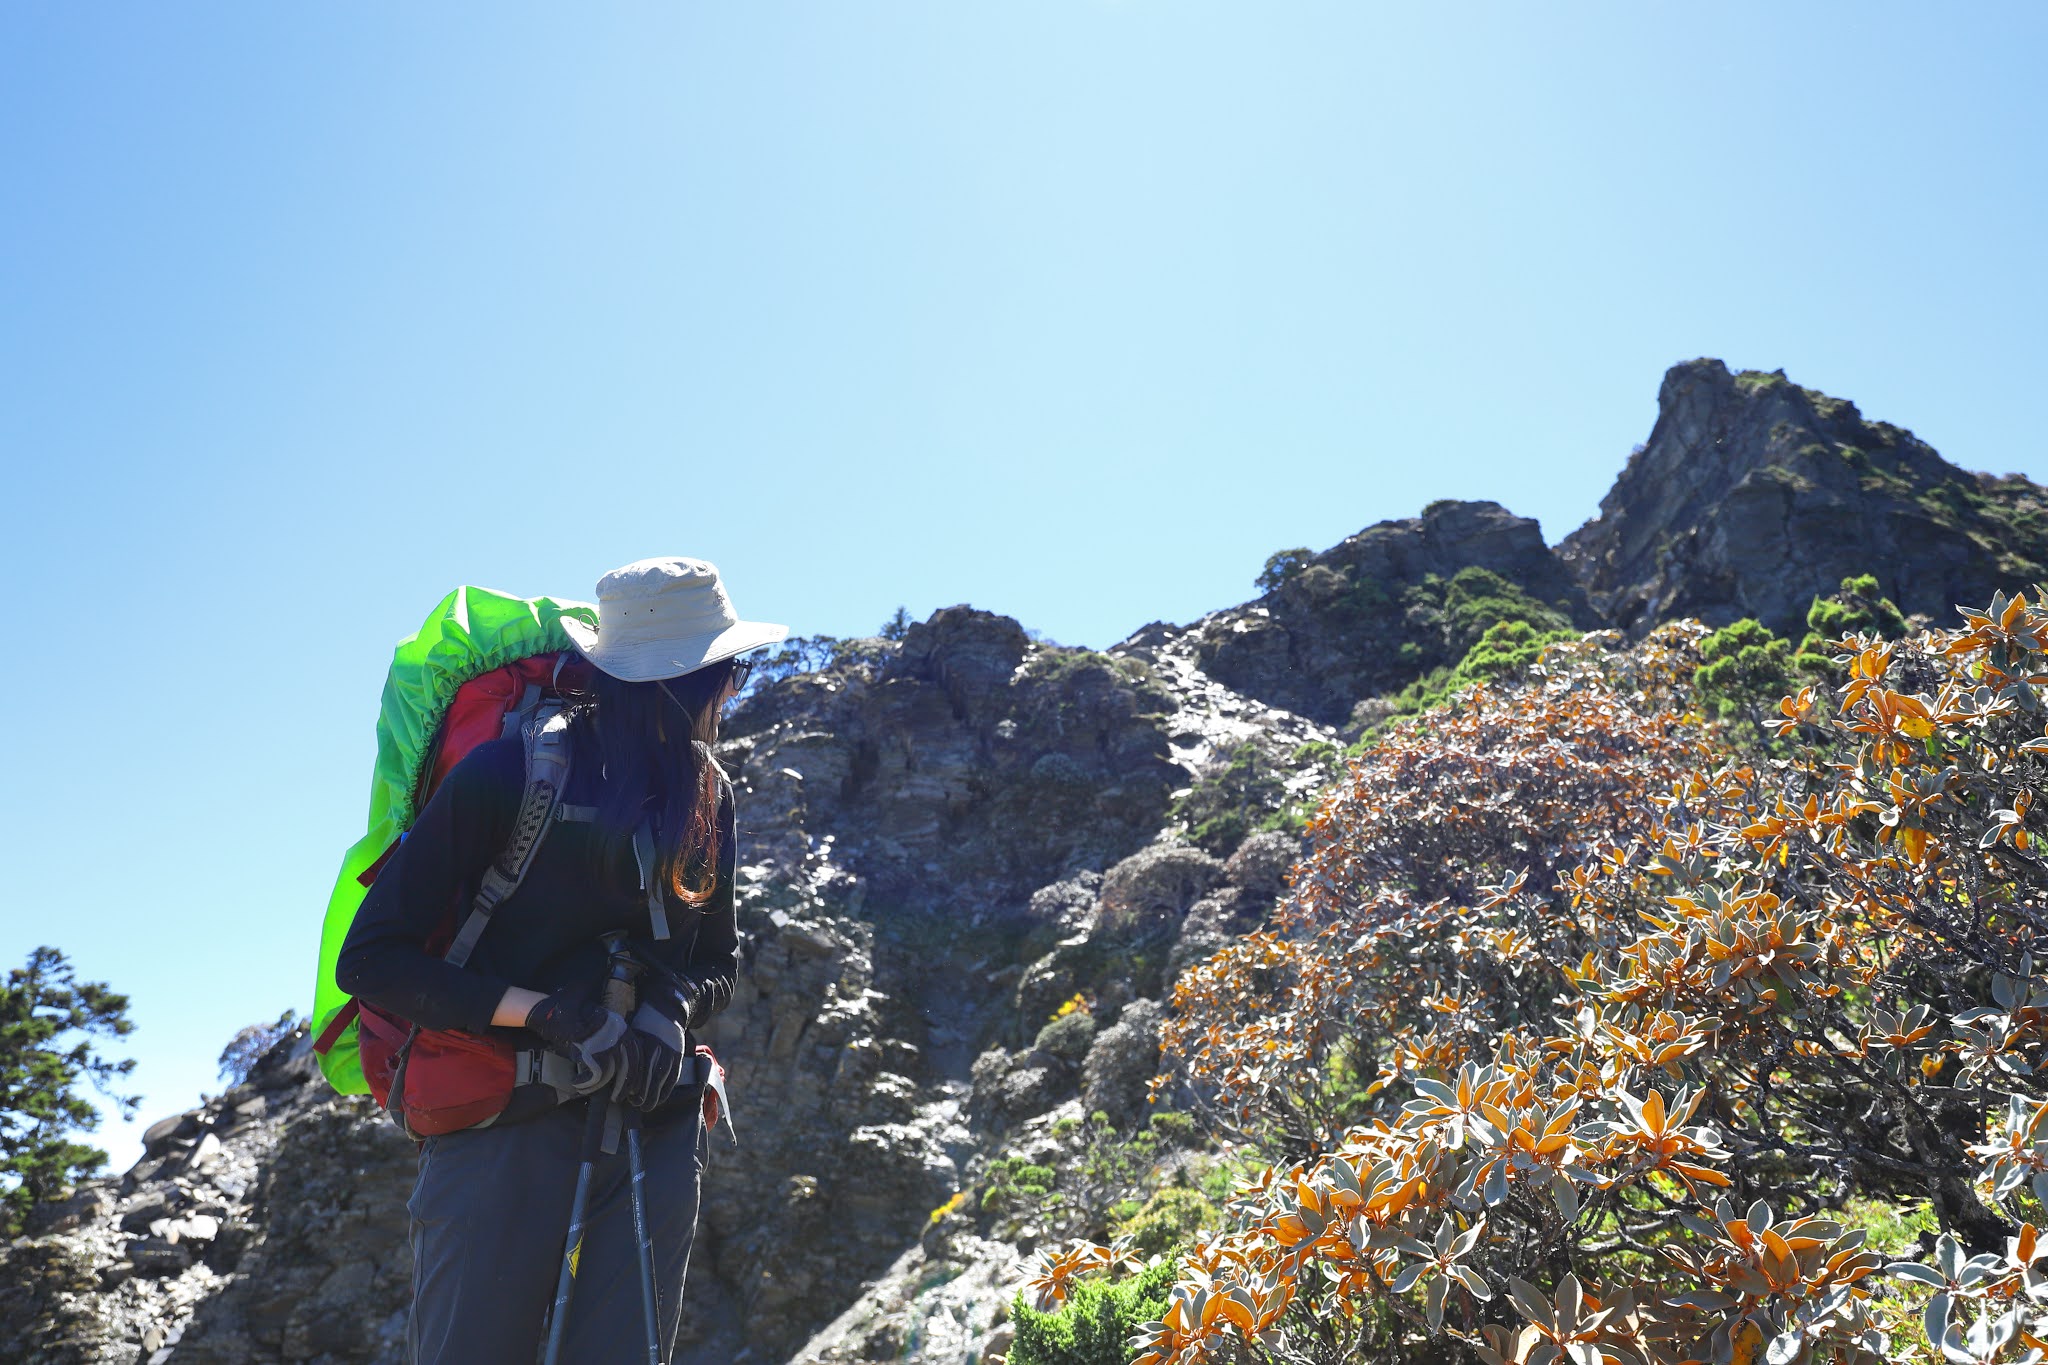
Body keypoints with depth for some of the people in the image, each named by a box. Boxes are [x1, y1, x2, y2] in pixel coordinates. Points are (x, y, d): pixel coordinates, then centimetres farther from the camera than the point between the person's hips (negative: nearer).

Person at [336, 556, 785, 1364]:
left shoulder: (706, 791, 5)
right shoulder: (506, 775, -13)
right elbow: (371, 960, -12)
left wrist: (674, 1011, -9)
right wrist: (544, 1011, -21)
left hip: (654, 1135, 5)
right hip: (503, 1127, -4)